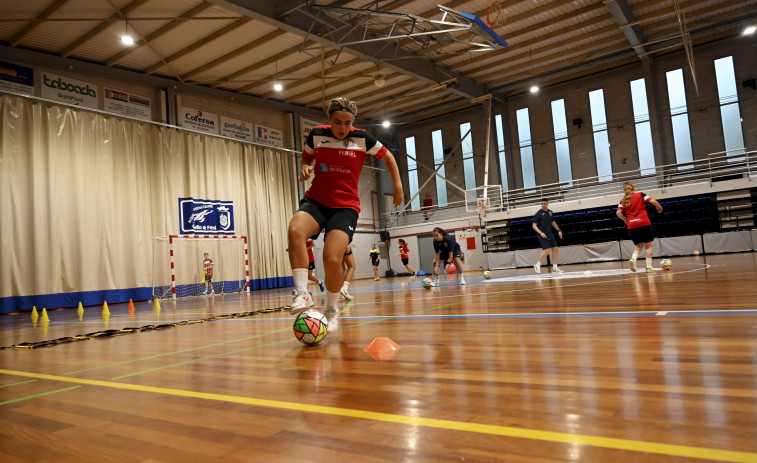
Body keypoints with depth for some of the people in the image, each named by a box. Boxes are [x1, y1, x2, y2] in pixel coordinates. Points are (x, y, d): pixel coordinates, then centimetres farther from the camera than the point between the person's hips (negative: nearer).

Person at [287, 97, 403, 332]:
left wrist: (398, 185, 10)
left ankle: (331, 309, 8)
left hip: (345, 206, -2)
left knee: (332, 259, -20)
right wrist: (305, 168, 0)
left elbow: (388, 157, 14)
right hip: (316, 200, 2)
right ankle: (302, 293, -24)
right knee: (295, 229, -33)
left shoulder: (362, 139, -2)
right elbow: (306, 157, 23)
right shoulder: (316, 135, 3)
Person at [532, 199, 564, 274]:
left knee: (556, 250, 2)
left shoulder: (550, 212, 10)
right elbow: (534, 225, -9)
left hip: (550, 234, 7)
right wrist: (541, 233, -22)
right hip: (542, 235, -7)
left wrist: (559, 230, 17)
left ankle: (555, 268, 10)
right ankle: (537, 264, 2)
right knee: (547, 250, -16)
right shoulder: (538, 214, -8)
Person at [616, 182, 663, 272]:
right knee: (648, 245, 9)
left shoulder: (623, 201, 10)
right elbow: (653, 202, -5)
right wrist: (659, 207, 14)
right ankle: (649, 267, 5)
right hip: (644, 224, -3)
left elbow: (618, 212, -3)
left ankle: (632, 259, -13)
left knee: (638, 246, 14)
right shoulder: (640, 195, 5)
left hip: (631, 226, 3)